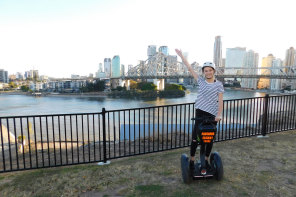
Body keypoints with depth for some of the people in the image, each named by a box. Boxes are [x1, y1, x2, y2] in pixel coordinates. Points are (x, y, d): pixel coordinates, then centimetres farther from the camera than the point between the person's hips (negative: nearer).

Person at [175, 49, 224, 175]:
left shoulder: (218, 84, 2)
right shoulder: (201, 81, 5)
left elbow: (220, 101, -3)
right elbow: (189, 68, 5)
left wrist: (219, 114, -14)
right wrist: (181, 55, 6)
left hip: (212, 115, 0)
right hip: (200, 113, 0)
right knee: (195, 138, -2)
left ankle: (206, 161, 28)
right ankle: (191, 160, 15)